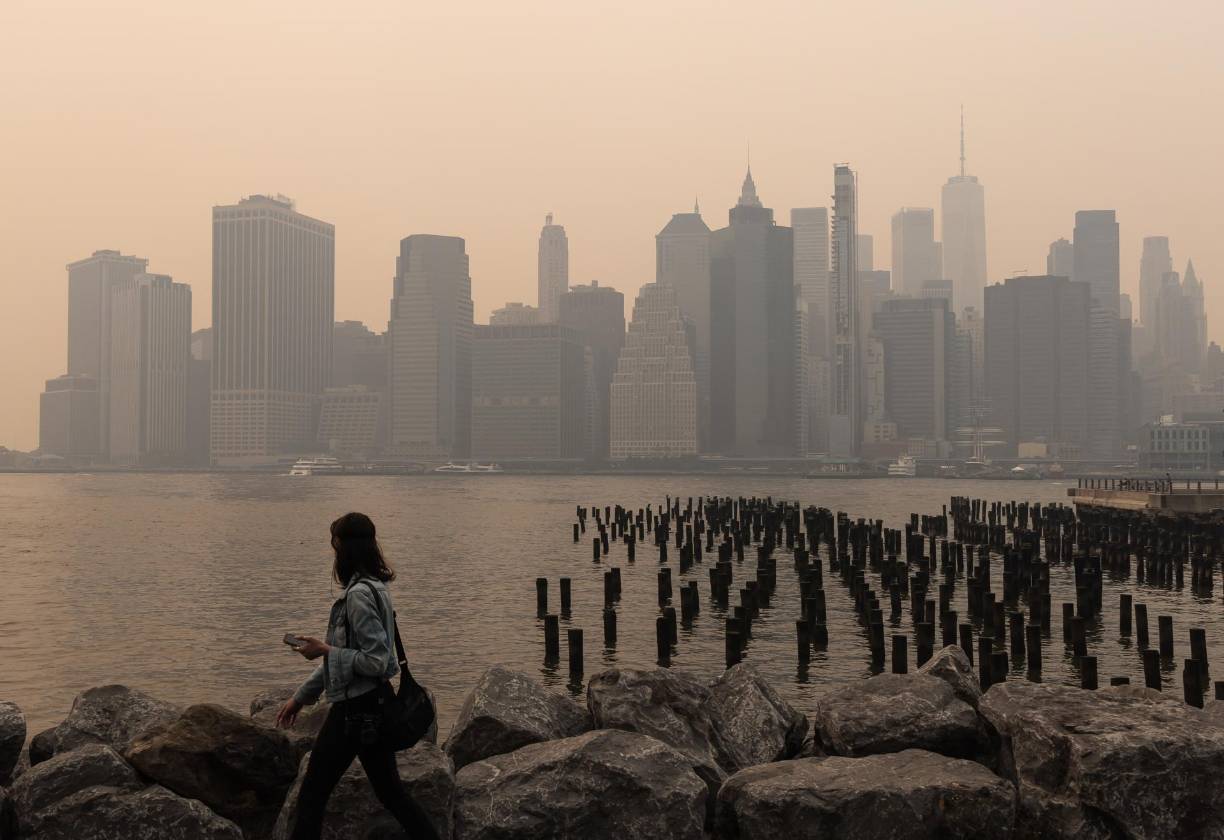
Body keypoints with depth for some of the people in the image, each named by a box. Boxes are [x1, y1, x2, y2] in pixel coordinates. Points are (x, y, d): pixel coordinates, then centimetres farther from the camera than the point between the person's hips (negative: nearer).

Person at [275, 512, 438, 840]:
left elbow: (377, 661, -23)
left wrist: (324, 650, -16)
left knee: (312, 795, 4)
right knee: (390, 792, 15)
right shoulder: (371, 588, 11)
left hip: (356, 710, -10)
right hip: (375, 703, 10)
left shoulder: (359, 594, -20)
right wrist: (300, 697, 21)